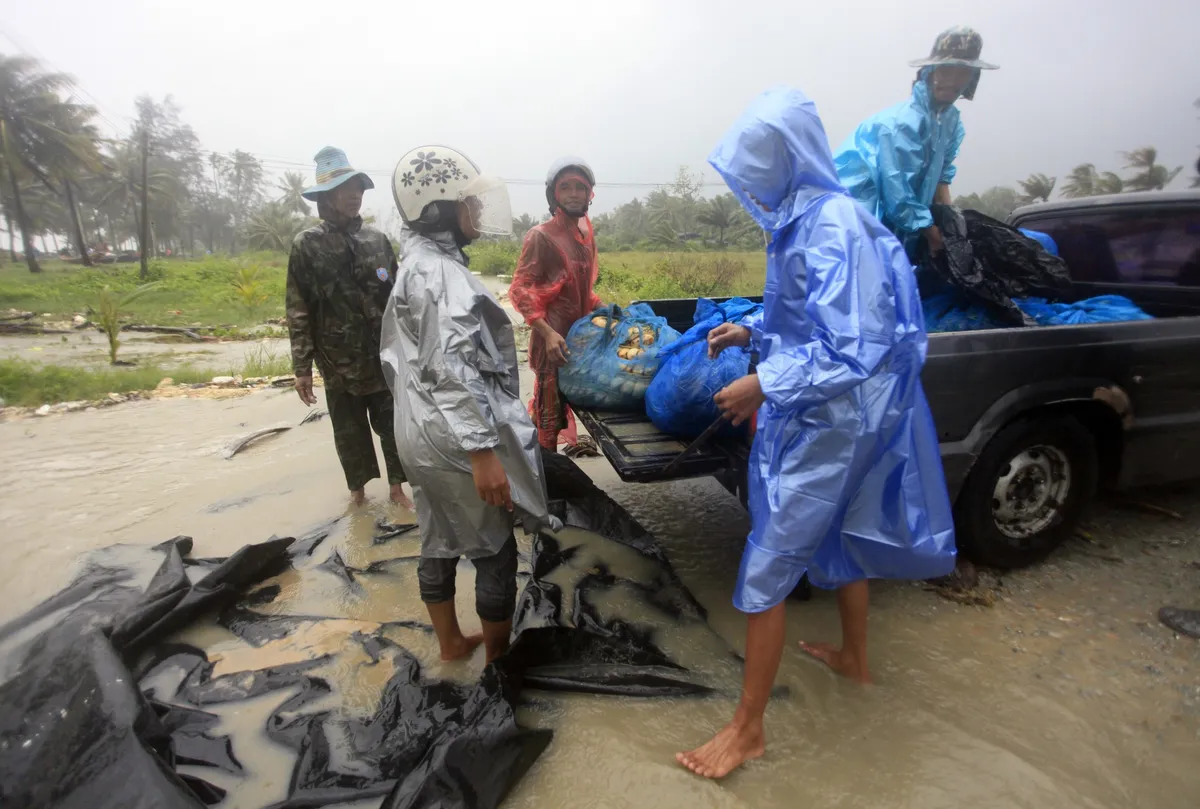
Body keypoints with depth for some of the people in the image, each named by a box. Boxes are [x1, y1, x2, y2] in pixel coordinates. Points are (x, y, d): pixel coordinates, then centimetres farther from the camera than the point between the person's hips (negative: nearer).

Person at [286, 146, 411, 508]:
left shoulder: (377, 239, 5)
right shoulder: (308, 245, -3)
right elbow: (299, 311, -4)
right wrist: (302, 367, -7)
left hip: (386, 356, 2)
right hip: (340, 361, -1)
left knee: (393, 424, 7)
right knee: (350, 431, 11)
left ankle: (397, 485, 23)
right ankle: (358, 487, 30)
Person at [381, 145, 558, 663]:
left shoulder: (415, 265, 13)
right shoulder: (442, 273, -19)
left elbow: (397, 357, 19)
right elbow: (454, 371, -27)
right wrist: (483, 452, -27)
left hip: (421, 434, 10)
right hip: (456, 440, -10)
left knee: (439, 543, 20)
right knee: (494, 551, 6)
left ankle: (450, 643, 37)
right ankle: (499, 657, 23)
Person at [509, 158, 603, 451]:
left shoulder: (586, 234, 13)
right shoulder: (541, 236, -10)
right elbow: (520, 289, -16)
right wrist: (547, 333, -26)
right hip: (554, 338, -7)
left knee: (566, 404, 14)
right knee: (550, 413, -3)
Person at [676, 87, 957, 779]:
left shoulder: (831, 228, -23)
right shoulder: (804, 216, 5)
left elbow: (850, 351, -26)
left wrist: (764, 386, -23)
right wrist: (751, 330, 9)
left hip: (825, 424, -10)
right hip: (833, 417, 10)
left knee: (766, 570, -1)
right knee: (842, 535, 25)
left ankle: (748, 729, 16)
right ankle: (855, 658, 50)